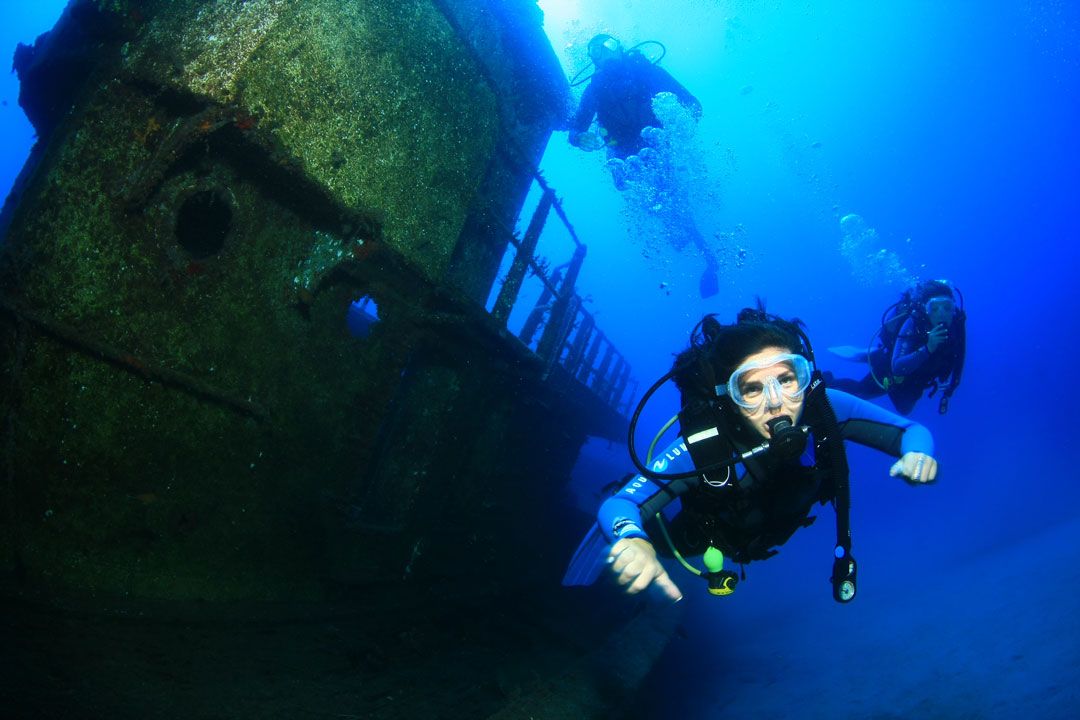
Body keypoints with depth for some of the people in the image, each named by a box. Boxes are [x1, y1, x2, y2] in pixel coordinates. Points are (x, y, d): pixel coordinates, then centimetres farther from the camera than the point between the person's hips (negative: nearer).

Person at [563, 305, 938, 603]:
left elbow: (910, 430, -25)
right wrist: (631, 540, -75)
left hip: (775, 531, 2)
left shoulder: (826, 411, -40)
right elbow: (615, 506, -50)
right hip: (706, 537, -2)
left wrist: (916, 452, -50)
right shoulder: (700, 448, -49)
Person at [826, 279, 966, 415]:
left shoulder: (957, 324, -27)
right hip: (890, 369, -5)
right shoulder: (913, 323, -41)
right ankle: (826, 380, 36)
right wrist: (927, 349, -61)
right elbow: (897, 367, -50)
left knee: (904, 409, 31)